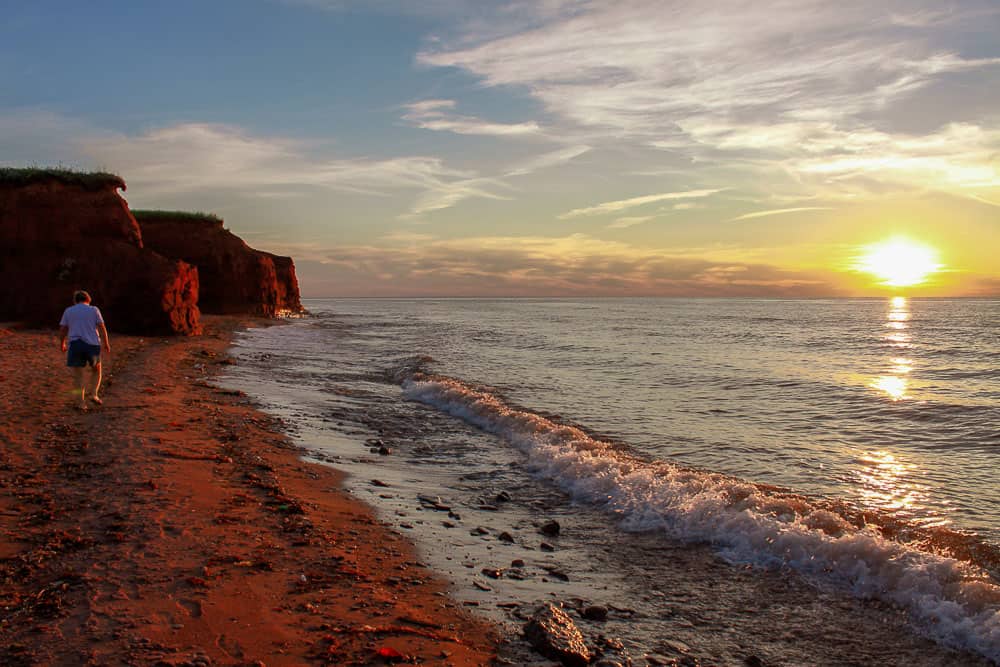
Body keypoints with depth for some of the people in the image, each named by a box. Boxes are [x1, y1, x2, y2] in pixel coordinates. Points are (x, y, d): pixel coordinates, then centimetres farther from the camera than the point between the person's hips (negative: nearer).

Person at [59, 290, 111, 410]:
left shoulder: (68, 311, 10)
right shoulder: (94, 310, 6)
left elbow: (62, 330, 9)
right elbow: (102, 328, -2)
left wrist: (62, 344, 23)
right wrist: (106, 344, 5)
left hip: (75, 344, 0)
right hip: (93, 344, 0)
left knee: (77, 375, 4)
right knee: (96, 369, 20)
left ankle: (81, 402, -2)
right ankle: (93, 394, 6)